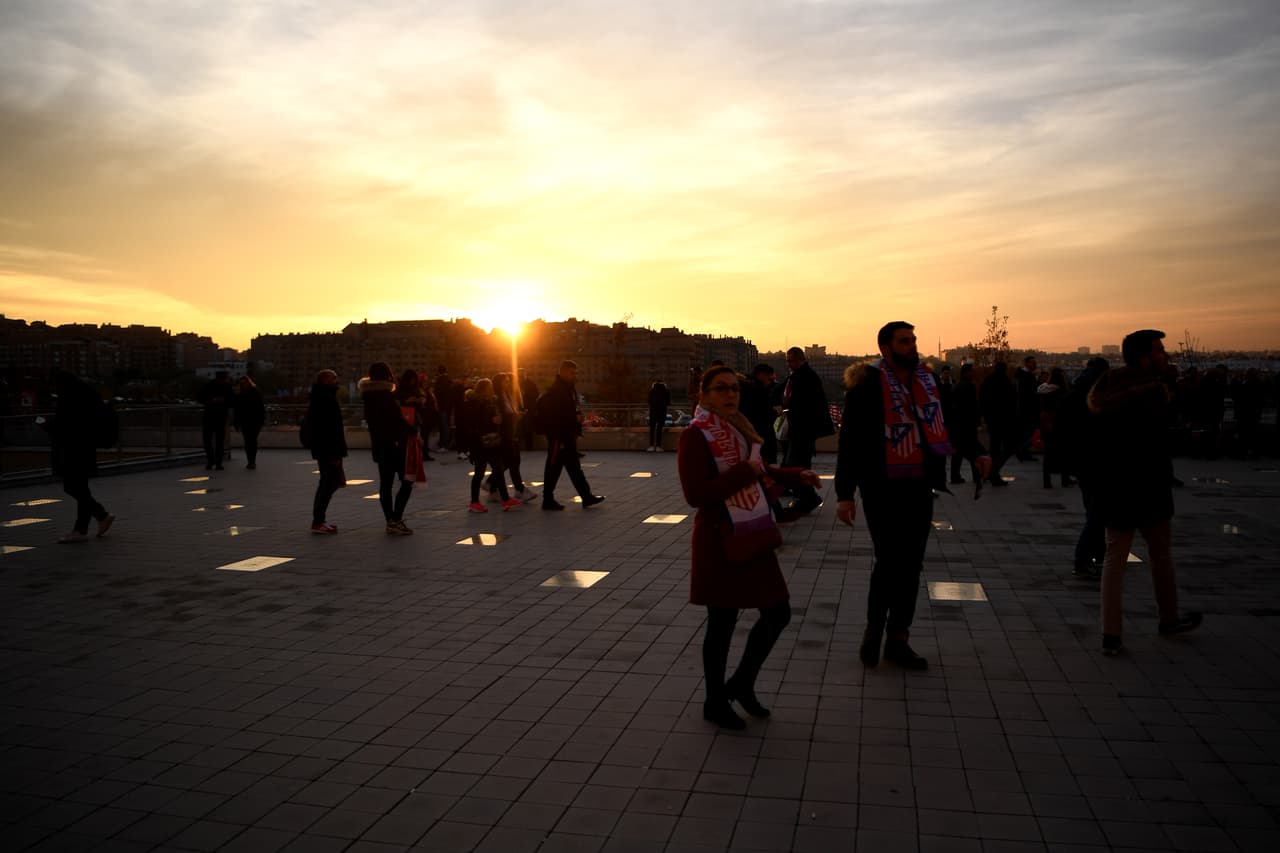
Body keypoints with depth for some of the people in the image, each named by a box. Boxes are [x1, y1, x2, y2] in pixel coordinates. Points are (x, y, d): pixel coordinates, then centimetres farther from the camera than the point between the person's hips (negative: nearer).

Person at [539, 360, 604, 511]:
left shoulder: (569, 389, 15)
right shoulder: (555, 391, -16)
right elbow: (551, 414, -23)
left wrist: (577, 417, 9)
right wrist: (574, 418, -20)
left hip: (568, 435, 10)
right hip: (558, 436, -10)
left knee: (574, 466, 12)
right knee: (554, 466, -1)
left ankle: (586, 497, 15)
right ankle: (548, 500, 9)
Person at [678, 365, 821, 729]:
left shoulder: (739, 429, 9)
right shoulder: (695, 436, -15)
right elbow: (695, 494, -23)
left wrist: (797, 476, 13)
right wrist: (743, 473, -26)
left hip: (752, 538, 8)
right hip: (720, 543, -8)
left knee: (778, 612, 11)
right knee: (722, 622, 3)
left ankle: (741, 683, 30)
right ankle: (715, 702, 22)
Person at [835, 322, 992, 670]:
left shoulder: (926, 381, 9)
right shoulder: (868, 385, -10)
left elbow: (947, 422, 22)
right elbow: (850, 441, -12)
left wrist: (974, 452, 9)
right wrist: (844, 493, -16)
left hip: (919, 488, 6)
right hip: (883, 490, -6)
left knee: (911, 565, 9)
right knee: (890, 562, -7)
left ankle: (897, 640, 21)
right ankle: (874, 629, 18)